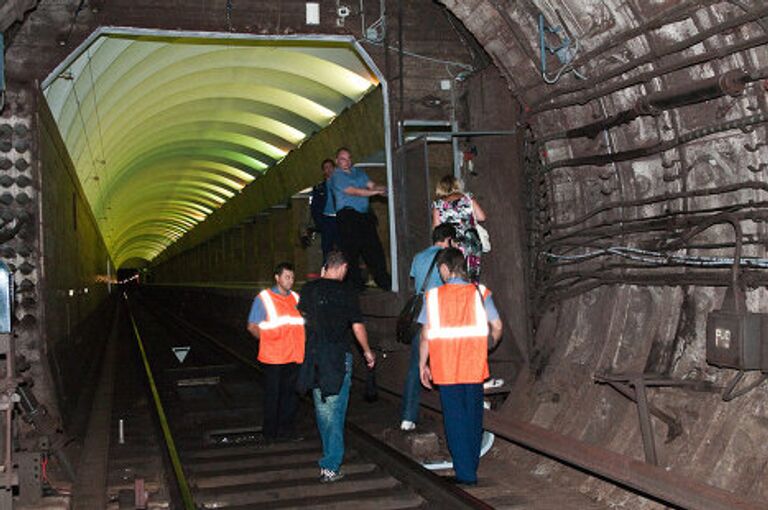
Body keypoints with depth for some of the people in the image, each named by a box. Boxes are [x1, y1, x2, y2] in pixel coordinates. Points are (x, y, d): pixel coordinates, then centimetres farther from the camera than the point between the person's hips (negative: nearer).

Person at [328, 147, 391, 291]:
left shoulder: (358, 172, 19)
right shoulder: (336, 176, -2)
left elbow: (371, 185, 9)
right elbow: (354, 192, -12)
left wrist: (380, 188, -14)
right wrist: (377, 192, -15)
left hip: (365, 215, 6)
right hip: (347, 215, -6)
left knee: (374, 249, 4)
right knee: (351, 251, -4)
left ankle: (384, 282, 9)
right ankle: (356, 284, 2)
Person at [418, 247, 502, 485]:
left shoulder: (433, 296, -4)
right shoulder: (480, 293, -1)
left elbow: (426, 334, -4)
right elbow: (497, 326, -1)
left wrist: (422, 364, 6)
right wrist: (489, 345, 19)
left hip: (446, 368, -2)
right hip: (474, 367, 2)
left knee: (455, 419, 6)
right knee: (473, 417, 15)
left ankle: (465, 473, 5)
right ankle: (472, 468, 26)